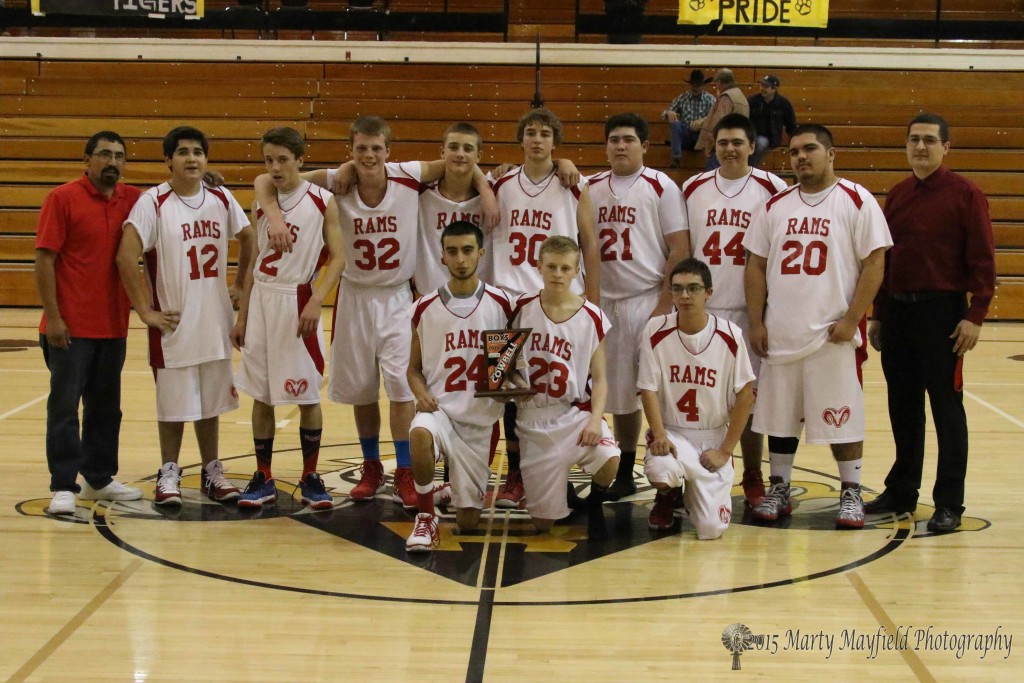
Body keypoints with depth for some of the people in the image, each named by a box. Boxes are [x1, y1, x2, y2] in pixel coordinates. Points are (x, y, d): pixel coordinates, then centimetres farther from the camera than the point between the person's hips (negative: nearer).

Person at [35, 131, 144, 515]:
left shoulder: (131, 200, 7)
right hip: (70, 327, -5)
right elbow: (44, 259, -9)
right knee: (64, 407, -1)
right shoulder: (63, 198, -7)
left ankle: (99, 479, 24)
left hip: (113, 325, 5)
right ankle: (63, 487, 4)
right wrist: (52, 317, -14)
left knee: (106, 407, 13)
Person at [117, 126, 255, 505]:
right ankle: (169, 474, 18)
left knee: (211, 400, 13)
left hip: (215, 320, 4)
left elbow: (247, 238, 18)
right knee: (174, 402, 5)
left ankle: (212, 472, 24)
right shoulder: (153, 203, -11)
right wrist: (145, 311, -18)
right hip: (174, 321, -4)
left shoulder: (221, 199, 4)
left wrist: (242, 285, 11)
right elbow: (126, 256, -18)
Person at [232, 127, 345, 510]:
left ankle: (310, 478, 15)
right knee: (261, 395, 8)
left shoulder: (322, 202, -5)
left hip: (298, 302, -4)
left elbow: (337, 258, -7)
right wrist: (242, 318, 14)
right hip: (261, 301, 4)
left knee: (307, 395, 3)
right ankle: (263, 479, 17)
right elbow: (254, 264, 14)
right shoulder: (261, 205, 8)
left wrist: (317, 300, -21)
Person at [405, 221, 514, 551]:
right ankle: (426, 515, -14)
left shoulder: (500, 304, -2)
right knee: (420, 433, -39)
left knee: (468, 521, 1)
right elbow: (414, 367, 8)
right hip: (439, 408, -1)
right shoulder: (425, 307, 0)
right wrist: (421, 394, -14)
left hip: (481, 416, 1)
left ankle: (450, 491, 39)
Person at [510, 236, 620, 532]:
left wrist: (595, 420, -18)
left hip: (576, 414, -1)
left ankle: (594, 504, 1)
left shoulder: (592, 318, -6)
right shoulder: (522, 308, -3)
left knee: (608, 458, -34)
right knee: (543, 524, 0)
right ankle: (561, 487, 37)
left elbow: (599, 377, -3)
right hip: (533, 419, 1)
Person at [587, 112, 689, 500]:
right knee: (620, 394, 11)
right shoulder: (591, 189, 10)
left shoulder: (661, 187, -4)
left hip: (649, 300, -4)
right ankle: (624, 475, 21)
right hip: (606, 302, 4)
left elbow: (680, 249, -7)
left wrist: (665, 304, -12)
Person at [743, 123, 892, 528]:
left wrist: (851, 320, -13)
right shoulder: (775, 206, 10)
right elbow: (756, 265, 10)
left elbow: (874, 263, -6)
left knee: (841, 416, 2)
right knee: (778, 415, 10)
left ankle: (851, 492, 14)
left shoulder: (857, 202, -3)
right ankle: (779, 490, 21)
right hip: (780, 333, 4)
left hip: (833, 334, -4)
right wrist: (756, 323, 2)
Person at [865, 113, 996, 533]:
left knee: (946, 407, -1)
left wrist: (975, 315, -15)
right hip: (897, 310, 6)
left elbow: (982, 260, -8)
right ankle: (902, 491, 23)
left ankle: (949, 504, 5)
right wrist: (879, 314, 16)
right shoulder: (897, 196, 12)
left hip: (942, 313, -6)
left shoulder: (965, 195, -5)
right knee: (902, 406, 12)